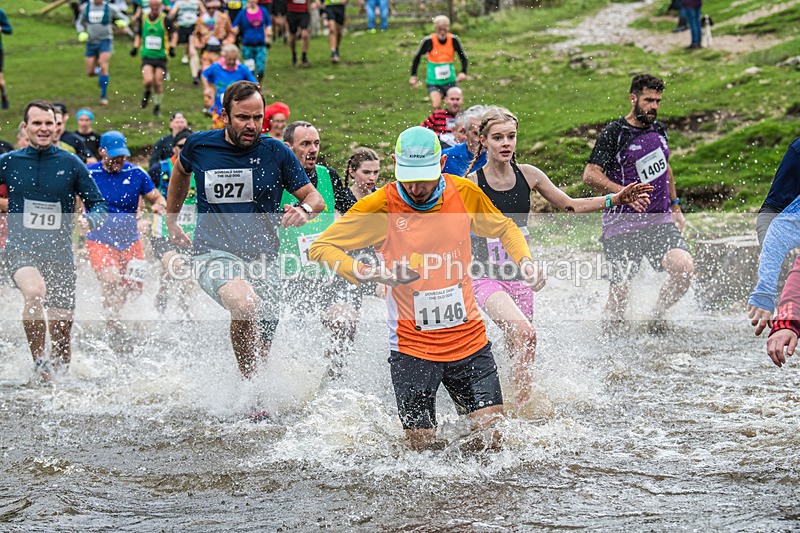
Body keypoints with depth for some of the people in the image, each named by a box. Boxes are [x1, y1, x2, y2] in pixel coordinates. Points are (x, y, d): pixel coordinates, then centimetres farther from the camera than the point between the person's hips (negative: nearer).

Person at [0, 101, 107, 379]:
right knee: (35, 291, -34)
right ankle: (39, 361, -20)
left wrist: (90, 220, -13)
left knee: (62, 332, 3)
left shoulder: (70, 164, 3)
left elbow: (99, 205, 7)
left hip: (60, 254, 2)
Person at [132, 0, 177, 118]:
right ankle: (147, 92, 18)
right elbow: (139, 35, 20)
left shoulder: (165, 19, -3)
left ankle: (157, 106, 20)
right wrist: (135, 47, 7)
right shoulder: (143, 19, 7)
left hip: (161, 56, -1)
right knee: (148, 80, -17)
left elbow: (174, 34, 4)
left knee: (158, 83, 1)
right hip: (147, 56, 1)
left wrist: (172, 47, -9)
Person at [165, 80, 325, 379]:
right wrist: (171, 221, 29)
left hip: (263, 259, 2)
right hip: (214, 254, -2)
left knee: (262, 352, 7)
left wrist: (304, 210, -18)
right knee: (245, 304, -34)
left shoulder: (276, 153, 0)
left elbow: (315, 198, 5)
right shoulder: (199, 145, 1)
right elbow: (181, 172, 25)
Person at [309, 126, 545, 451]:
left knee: (493, 436, -4)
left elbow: (504, 228, 18)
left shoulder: (464, 194, -1)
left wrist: (524, 260, 0)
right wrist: (362, 272, -21)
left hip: (468, 338, 3)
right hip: (412, 347, -2)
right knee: (421, 445, -2)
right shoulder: (380, 207, -10)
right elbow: (321, 247, -5)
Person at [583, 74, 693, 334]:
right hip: (622, 225, -5)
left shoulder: (658, 130, 12)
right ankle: (609, 333, 23)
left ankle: (656, 319, 5)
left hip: (660, 220, 5)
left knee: (684, 268, -17)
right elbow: (590, 175, -13)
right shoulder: (614, 133, -8)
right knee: (620, 290, -4)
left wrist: (675, 207, 25)